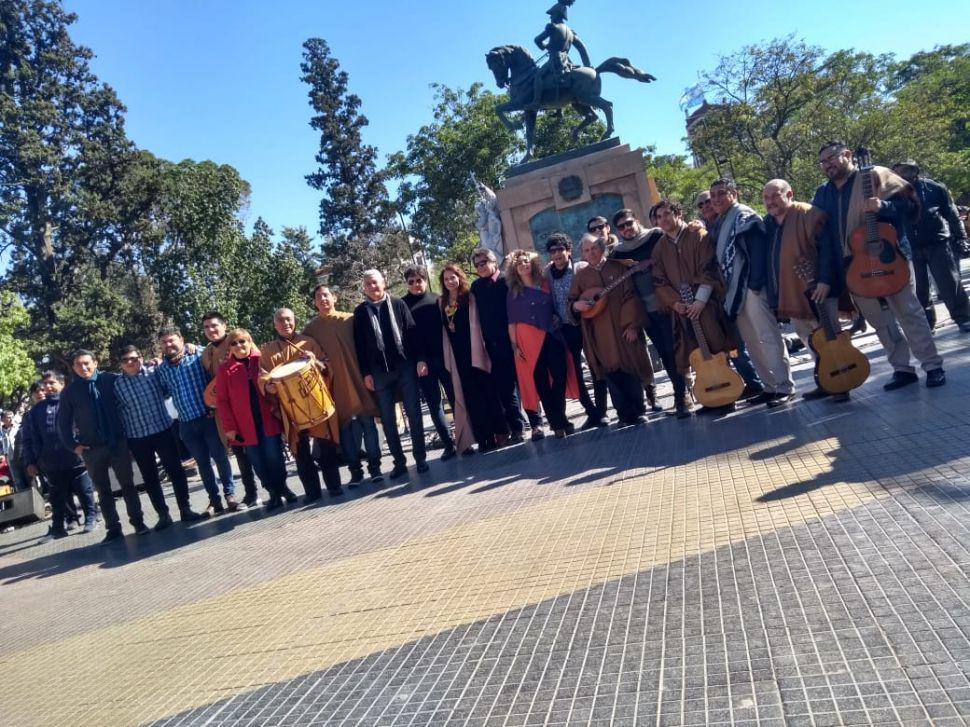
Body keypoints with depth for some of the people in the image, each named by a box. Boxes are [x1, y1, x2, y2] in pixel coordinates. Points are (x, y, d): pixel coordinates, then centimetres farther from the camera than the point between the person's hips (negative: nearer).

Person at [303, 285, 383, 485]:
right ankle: (355, 470, 9)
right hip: (334, 383, 0)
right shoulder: (310, 329, 8)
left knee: (367, 423, 1)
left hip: (357, 378, 0)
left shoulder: (349, 320, 5)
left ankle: (374, 467, 10)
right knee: (347, 426, 1)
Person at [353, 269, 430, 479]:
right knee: (388, 420, 4)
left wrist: (420, 359, -8)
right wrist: (365, 373, -1)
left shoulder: (398, 304, 5)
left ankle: (420, 458, 12)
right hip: (379, 372, 1)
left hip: (405, 367, -1)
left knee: (414, 414, 2)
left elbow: (412, 332, 1)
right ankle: (399, 462, 13)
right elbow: (359, 345, 5)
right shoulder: (360, 312, 7)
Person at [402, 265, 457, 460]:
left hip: (443, 357, 0)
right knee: (434, 404, 4)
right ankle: (448, 444, 11)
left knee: (455, 398, 2)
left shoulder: (436, 300, 6)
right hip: (421, 362, 0)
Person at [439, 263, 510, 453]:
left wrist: (479, 350, -11)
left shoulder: (470, 298, 1)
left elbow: (476, 324, -4)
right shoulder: (442, 302, 12)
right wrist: (447, 357, 6)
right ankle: (483, 437, 7)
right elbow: (443, 330, 11)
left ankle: (499, 433, 9)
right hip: (457, 355, 3)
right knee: (471, 396, 3)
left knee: (487, 391, 0)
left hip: (473, 351, -3)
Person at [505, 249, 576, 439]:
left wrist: (557, 322, 5)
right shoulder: (514, 291, 4)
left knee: (560, 376, -3)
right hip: (528, 340, -2)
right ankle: (558, 423, 7)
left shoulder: (544, 285, 11)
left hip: (552, 336, 2)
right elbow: (511, 321, 2)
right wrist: (514, 345, -5)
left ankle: (558, 419, 12)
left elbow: (554, 309, 15)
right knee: (540, 382, -1)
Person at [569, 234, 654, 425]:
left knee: (630, 370, 1)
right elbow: (571, 300, 14)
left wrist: (632, 324, -10)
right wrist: (577, 305, -10)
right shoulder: (580, 275, 10)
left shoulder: (618, 267, 4)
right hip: (599, 334, 2)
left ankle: (639, 411, 15)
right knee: (612, 373, 2)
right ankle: (625, 415, 10)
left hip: (623, 329, -1)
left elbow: (630, 296, -1)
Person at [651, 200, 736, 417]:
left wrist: (700, 300, -17)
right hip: (680, 308, 3)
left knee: (717, 349, -4)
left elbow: (709, 269, -8)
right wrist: (675, 302, -8)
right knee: (682, 356, -1)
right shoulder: (659, 247, 13)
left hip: (706, 303, -3)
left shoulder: (698, 235, 0)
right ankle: (681, 400, 5)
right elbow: (659, 281, 7)